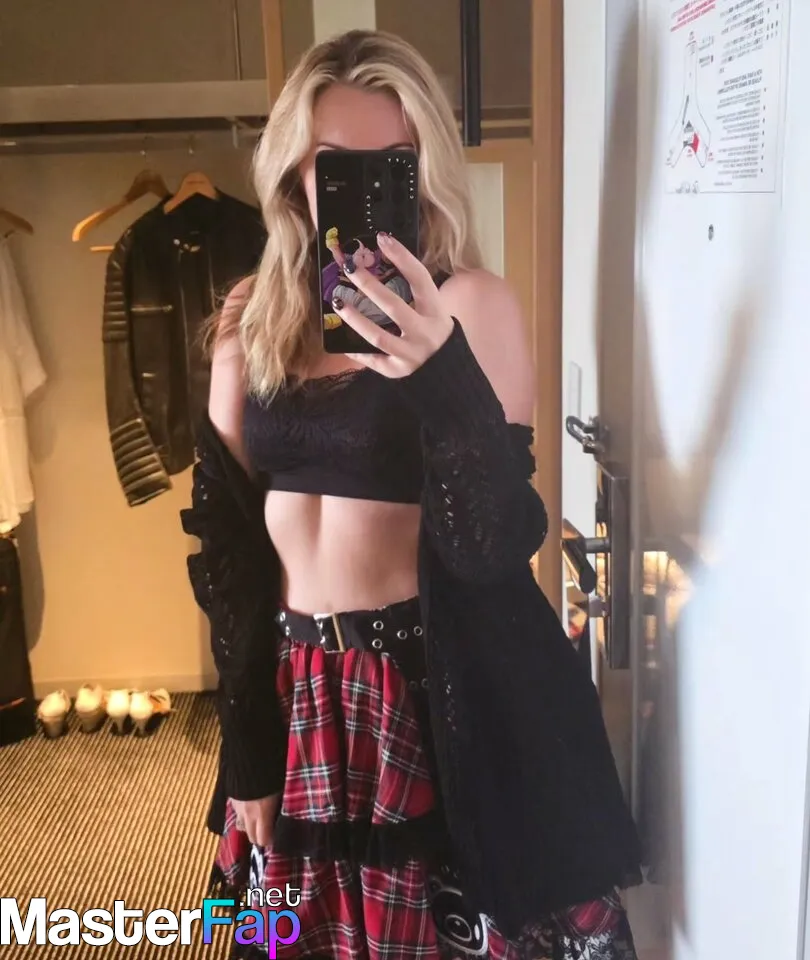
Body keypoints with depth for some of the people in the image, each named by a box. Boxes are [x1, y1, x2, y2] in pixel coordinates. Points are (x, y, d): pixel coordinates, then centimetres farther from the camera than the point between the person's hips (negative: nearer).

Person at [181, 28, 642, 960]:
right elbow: (225, 539, 5)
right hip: (299, 697, 4)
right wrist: (244, 746, 5)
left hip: (444, 698, -4)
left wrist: (441, 373, -34)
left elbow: (497, 543, -18)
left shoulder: (470, 303, -10)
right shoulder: (250, 323, 3)